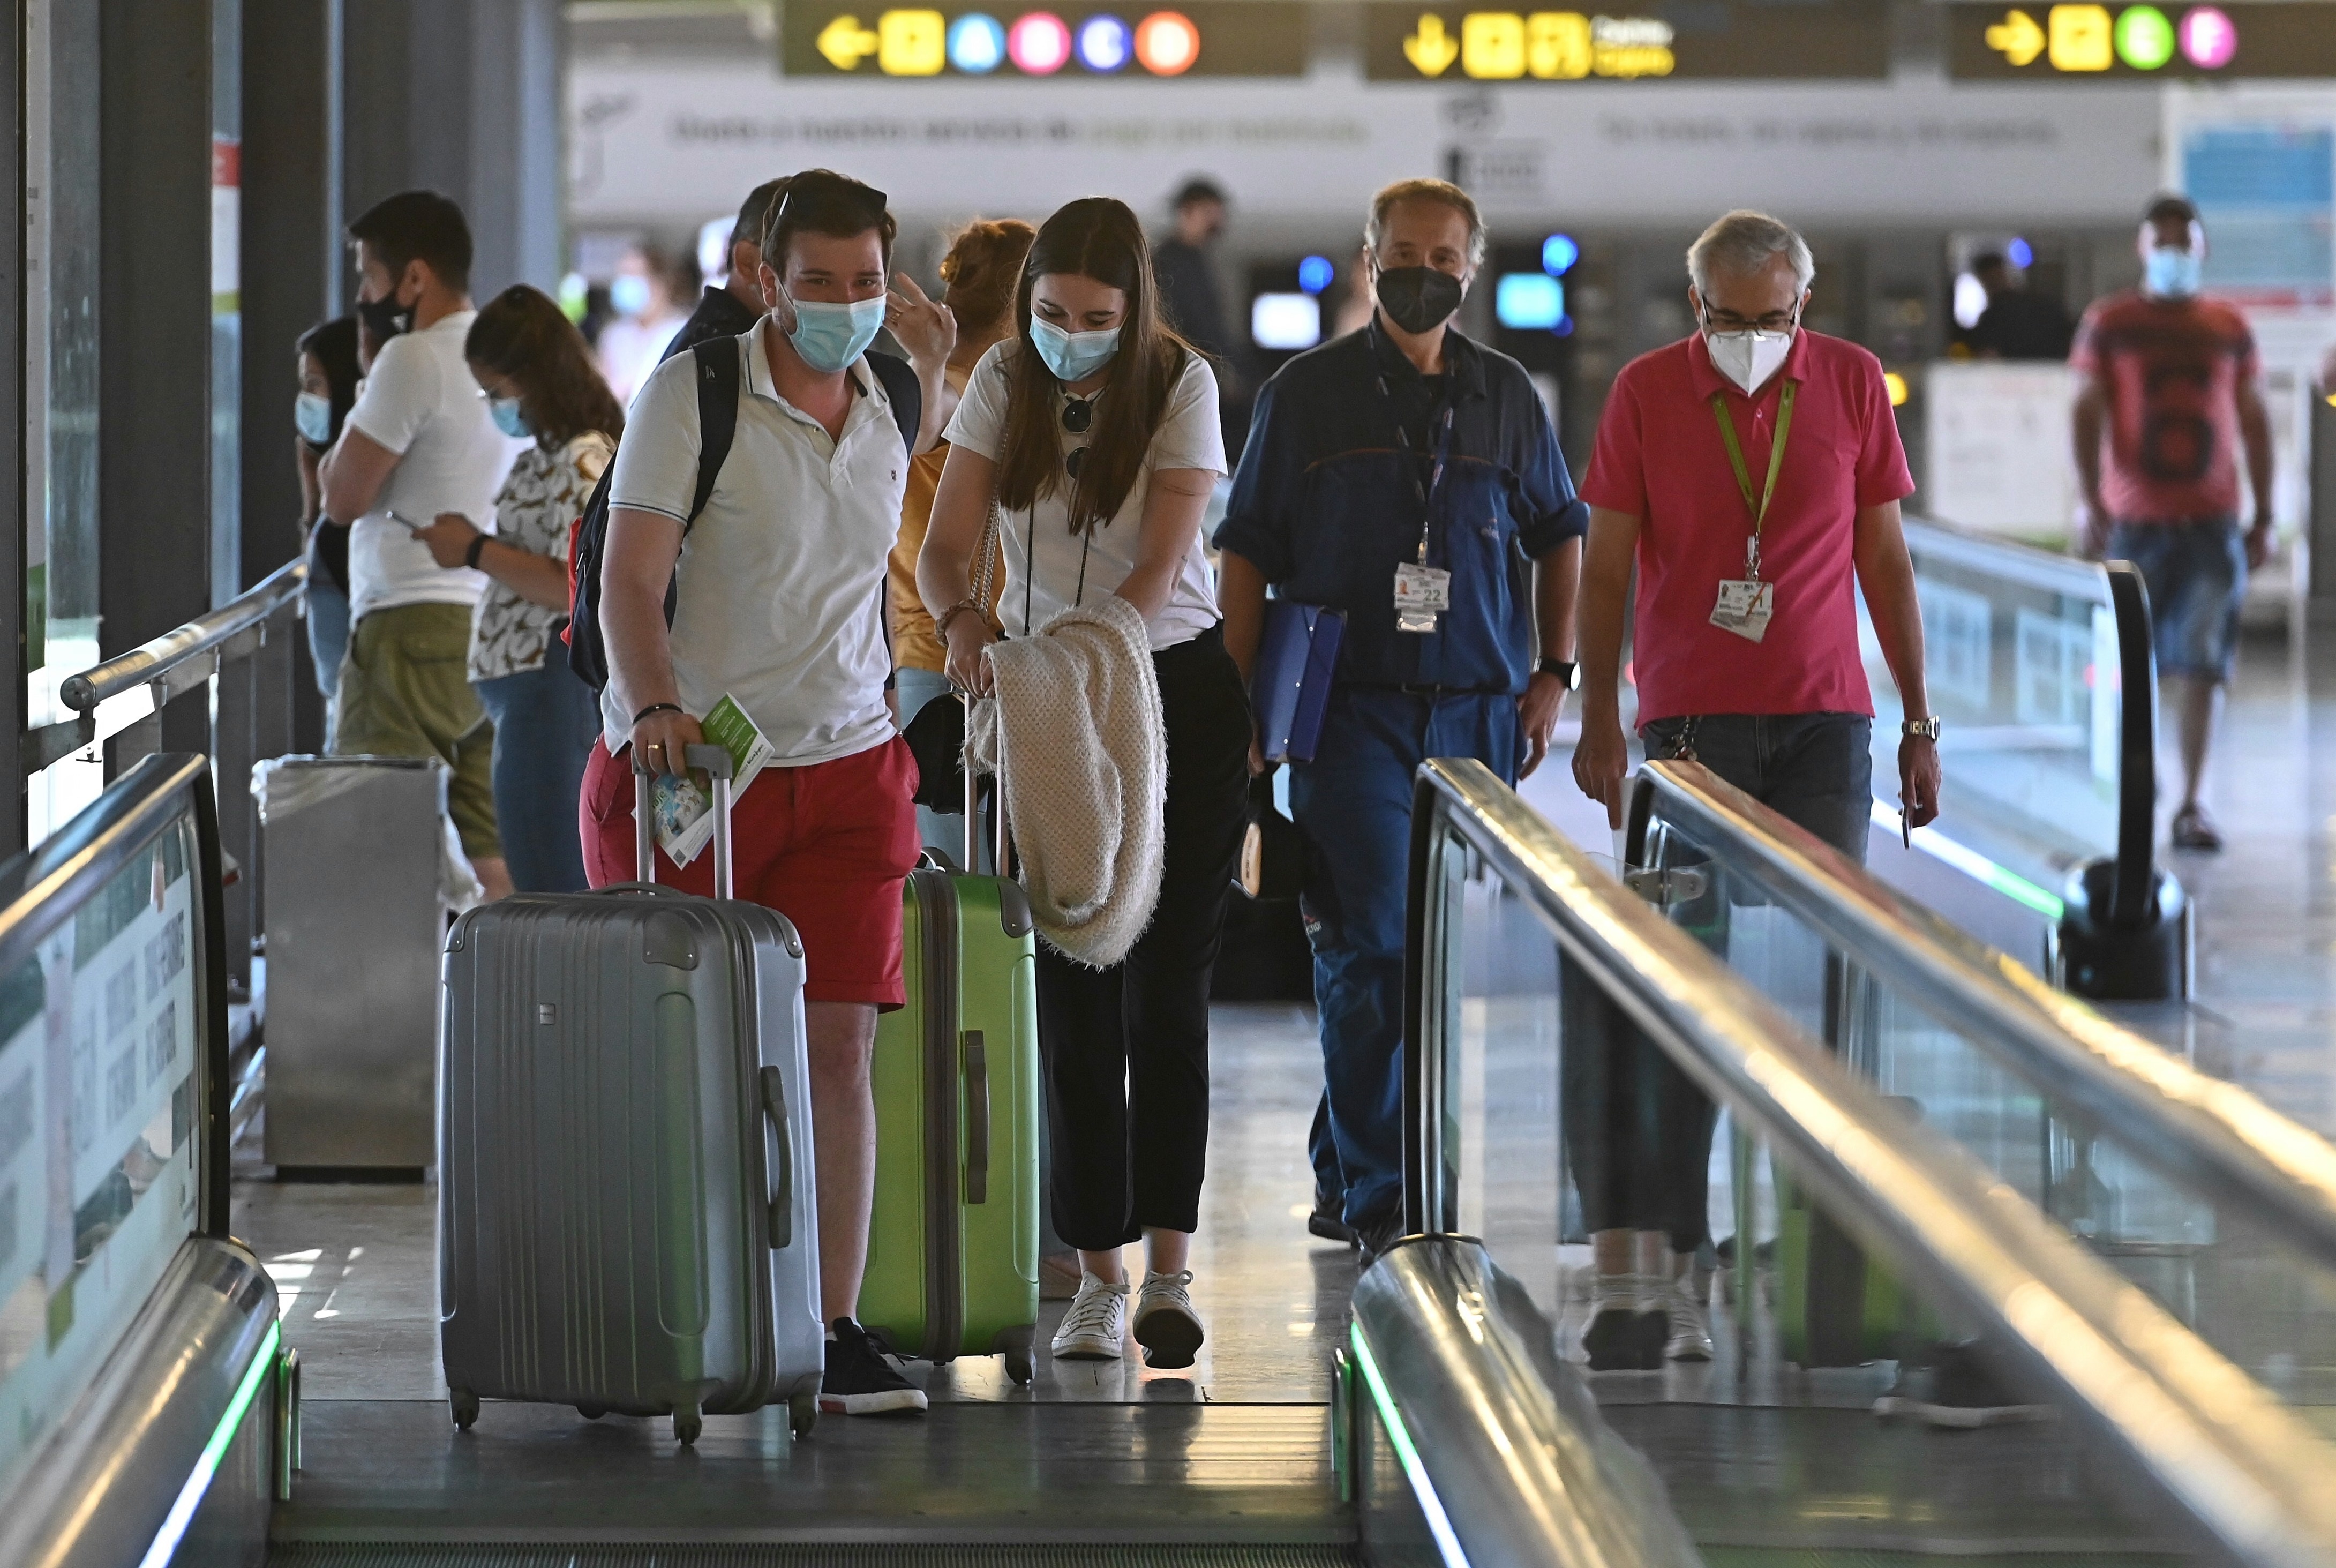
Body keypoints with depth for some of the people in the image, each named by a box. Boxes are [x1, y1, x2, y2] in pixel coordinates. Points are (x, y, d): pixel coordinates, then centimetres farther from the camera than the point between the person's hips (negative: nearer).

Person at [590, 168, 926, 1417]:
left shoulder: (889, 414, 9)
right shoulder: (690, 395, -8)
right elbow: (629, 582, -16)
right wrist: (657, 707, -32)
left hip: (845, 767, 4)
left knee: (837, 1043, -5)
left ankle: (833, 1331, -4)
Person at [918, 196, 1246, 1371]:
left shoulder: (1179, 384, -10)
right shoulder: (1004, 382, -2)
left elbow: (1161, 564, -15)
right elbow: (945, 543, -7)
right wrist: (960, 618, -29)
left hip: (1173, 689, -2)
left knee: (1166, 979, -4)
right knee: (1072, 987, 0)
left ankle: (1169, 1271, -3)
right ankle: (1099, 1273, 4)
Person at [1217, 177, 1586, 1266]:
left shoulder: (1506, 396, 10)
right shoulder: (1307, 393, 2)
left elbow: (1559, 532, 21)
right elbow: (1247, 553, 3)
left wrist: (1553, 672, 11)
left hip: (1476, 714, 3)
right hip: (1351, 712, -3)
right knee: (1373, 946, -11)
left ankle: (1344, 1169, 22)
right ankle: (1380, 1203, -11)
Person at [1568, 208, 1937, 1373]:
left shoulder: (1852, 384, 5)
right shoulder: (1646, 392, 1)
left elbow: (1885, 558, 10)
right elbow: (1605, 566, 5)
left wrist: (1919, 721, 9)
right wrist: (1598, 723, -2)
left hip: (1824, 722, 1)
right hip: (1689, 724, -1)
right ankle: (1656, 1270, -6)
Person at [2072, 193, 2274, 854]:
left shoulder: (2230, 330, 9)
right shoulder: (2109, 324, 2)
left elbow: (2254, 421, 12)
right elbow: (2087, 411, -3)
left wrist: (2264, 515, 8)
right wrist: (2090, 500, -13)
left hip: (2212, 524, 1)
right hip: (2134, 520, -1)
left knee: (2202, 661, -6)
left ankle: (2192, 805, -5)